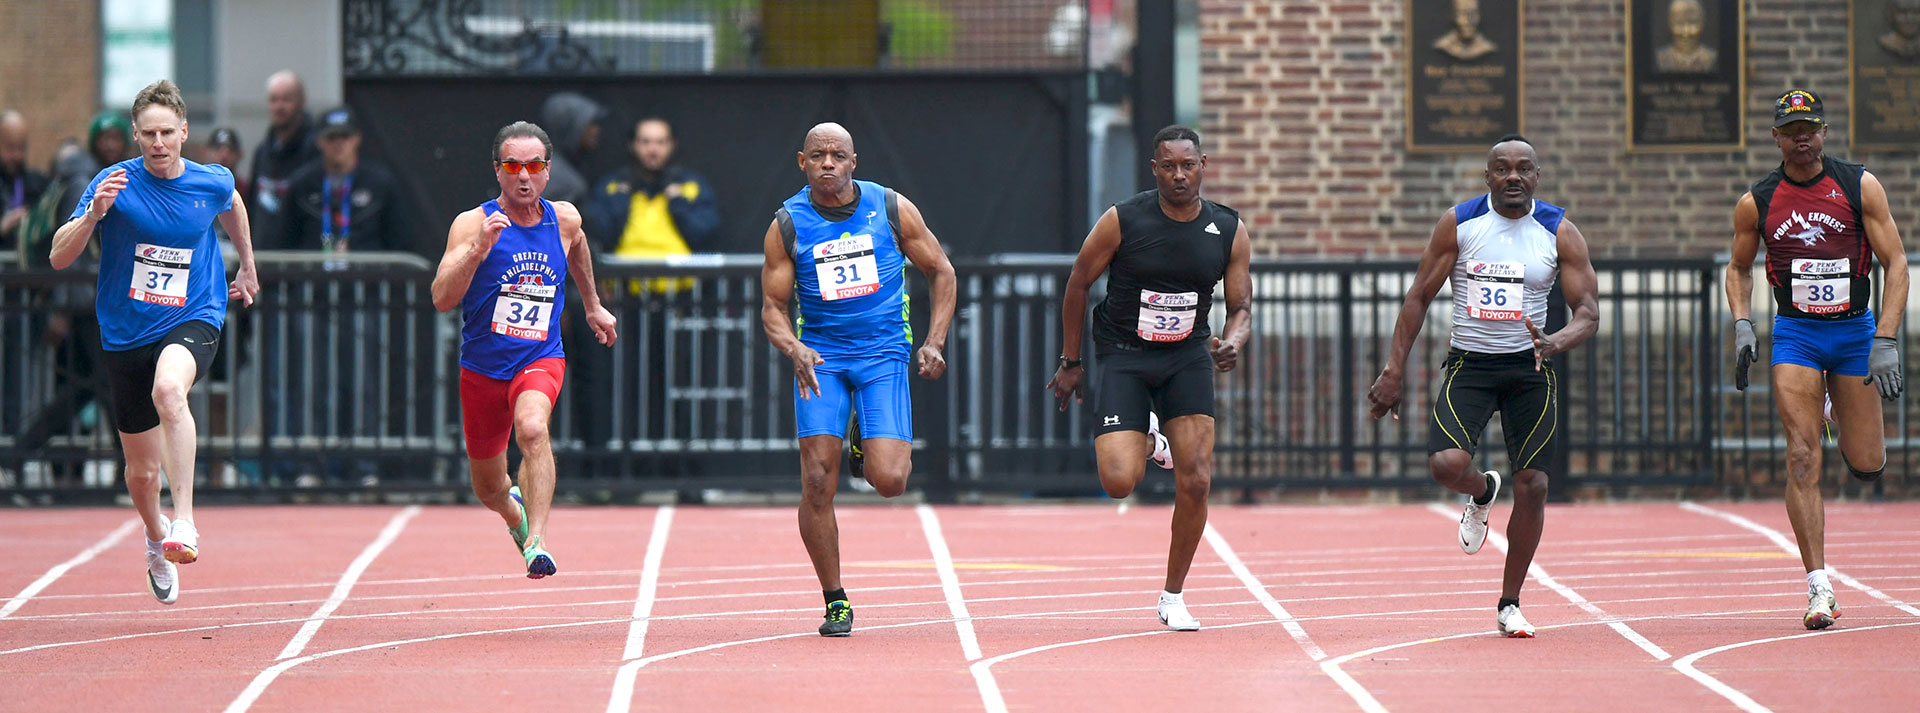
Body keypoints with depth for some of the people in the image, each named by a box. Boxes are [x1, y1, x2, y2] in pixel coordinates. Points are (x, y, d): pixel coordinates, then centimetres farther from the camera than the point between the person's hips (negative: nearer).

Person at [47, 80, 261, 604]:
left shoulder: (213, 182, -3)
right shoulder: (116, 183, -10)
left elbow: (233, 205, 24)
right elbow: (59, 257, -15)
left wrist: (248, 268, 34)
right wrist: (94, 213, -31)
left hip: (193, 321, -1)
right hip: (127, 334, 1)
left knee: (169, 388, -38)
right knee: (142, 472, 11)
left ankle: (184, 523, -41)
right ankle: (156, 536, 46)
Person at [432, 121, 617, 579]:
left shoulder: (565, 220, -2)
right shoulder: (472, 224, -13)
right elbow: (442, 299, -24)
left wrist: (592, 306, 34)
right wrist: (478, 249, -37)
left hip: (540, 358, 0)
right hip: (482, 366, 0)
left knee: (532, 429, -35)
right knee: (489, 489, 16)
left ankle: (537, 542, -38)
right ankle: (515, 511, 52)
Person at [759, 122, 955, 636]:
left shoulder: (892, 209, -4)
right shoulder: (788, 225, -4)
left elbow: (941, 272, 7)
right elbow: (773, 306, 1)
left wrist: (934, 342, -5)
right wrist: (794, 350, -20)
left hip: (883, 353, 0)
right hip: (819, 355, 0)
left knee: (889, 481, -15)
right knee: (817, 483, -11)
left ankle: (889, 447, 26)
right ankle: (835, 602, 4)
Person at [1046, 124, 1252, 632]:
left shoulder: (1229, 232, -4)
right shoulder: (1123, 222, -12)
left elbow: (1242, 308, 4)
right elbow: (1079, 284, 1)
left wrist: (1233, 343, -20)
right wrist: (1070, 362, 4)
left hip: (1188, 357, 2)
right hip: (1123, 357, -2)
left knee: (1196, 483, -9)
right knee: (1119, 482, -17)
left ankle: (1173, 598, 10)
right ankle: (1145, 439, 22)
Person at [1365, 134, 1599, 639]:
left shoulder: (1560, 233, -4)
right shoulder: (1458, 224, -4)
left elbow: (1588, 312, -5)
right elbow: (1419, 298, 1)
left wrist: (1555, 344, -27)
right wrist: (1394, 371, -5)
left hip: (1528, 369, 1)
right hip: (1469, 364, -1)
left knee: (1532, 484, -4)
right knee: (1447, 464, -23)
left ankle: (1509, 604, 13)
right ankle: (1482, 493, 17)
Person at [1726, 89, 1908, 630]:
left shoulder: (1860, 186, -5)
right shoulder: (1756, 203, 0)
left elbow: (1896, 262, -5)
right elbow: (1739, 268, 16)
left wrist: (1885, 341, -14)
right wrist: (1742, 325, -2)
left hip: (1855, 330, 0)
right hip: (1795, 334, 0)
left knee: (1867, 465, 3)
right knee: (1802, 459, -13)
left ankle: (1840, 402, 40)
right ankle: (1818, 588, -12)